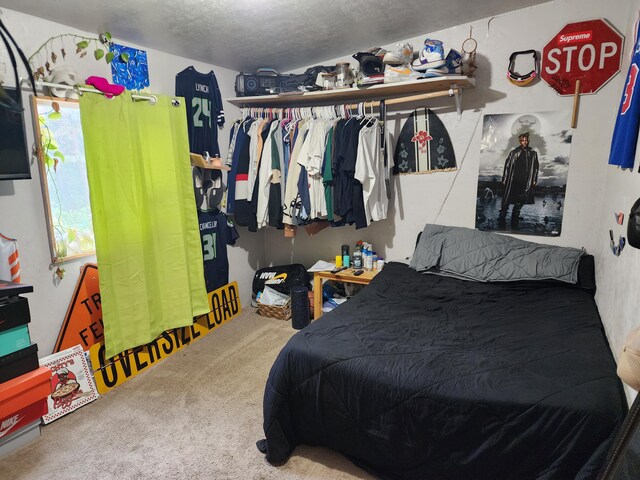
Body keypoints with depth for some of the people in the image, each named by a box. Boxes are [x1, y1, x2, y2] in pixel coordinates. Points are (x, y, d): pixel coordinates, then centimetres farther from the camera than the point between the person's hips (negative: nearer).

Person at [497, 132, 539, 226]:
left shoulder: (533, 153, 9)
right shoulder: (514, 152, 3)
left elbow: (535, 168, 12)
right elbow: (507, 165, 4)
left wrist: (534, 180, 6)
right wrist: (504, 179, 0)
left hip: (524, 183, 2)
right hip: (512, 181, -2)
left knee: (519, 203, 5)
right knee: (506, 201, -1)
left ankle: (514, 221, 14)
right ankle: (501, 219, 7)